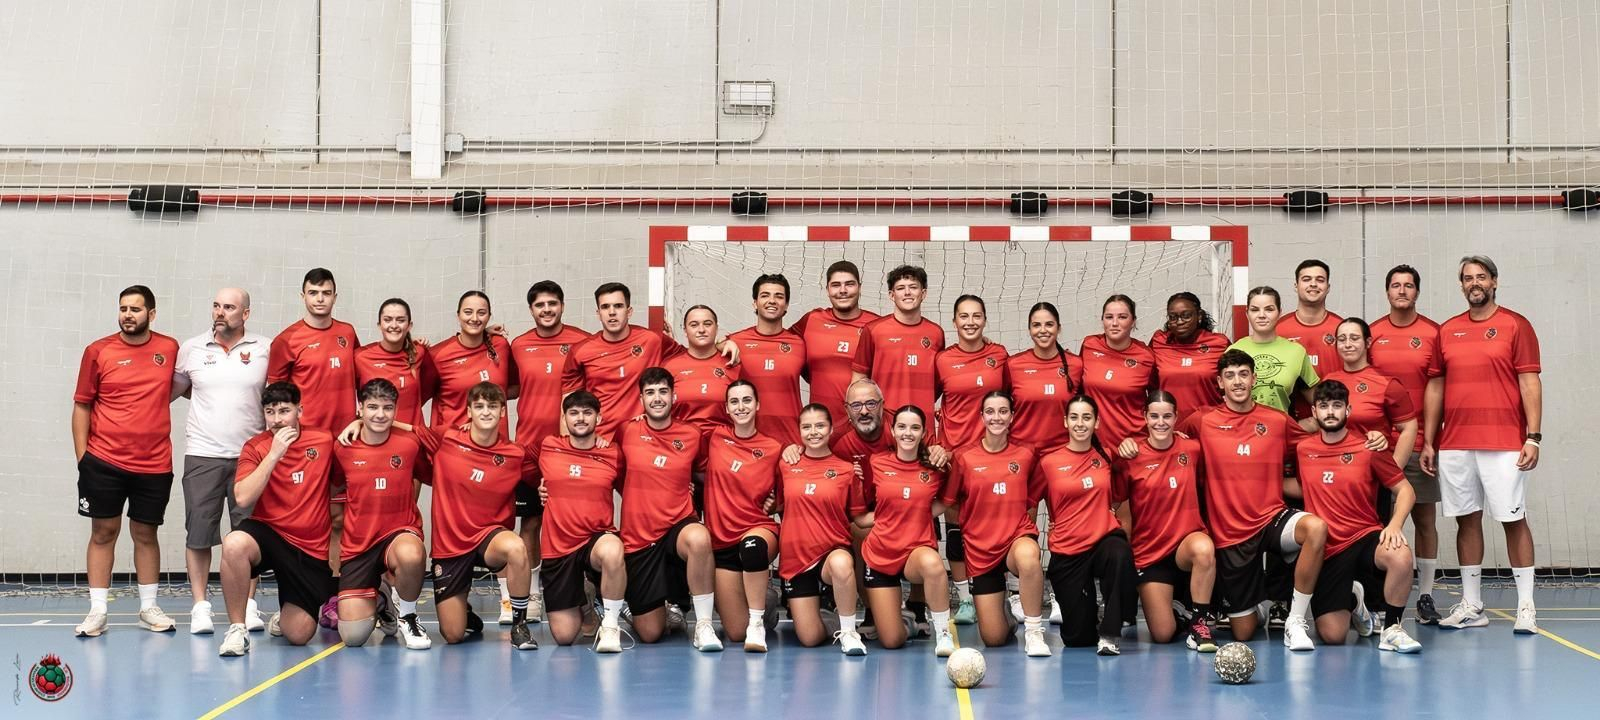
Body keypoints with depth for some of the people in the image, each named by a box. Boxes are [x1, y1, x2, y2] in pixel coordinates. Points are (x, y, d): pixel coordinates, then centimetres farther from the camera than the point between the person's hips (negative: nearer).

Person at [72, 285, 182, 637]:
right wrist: (82, 456, -2)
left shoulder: (170, 349, 3)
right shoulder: (98, 351, -1)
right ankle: (97, 611, 8)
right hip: (104, 462, -1)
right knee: (103, 532, 4)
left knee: (145, 533, 10)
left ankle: (149, 608, 20)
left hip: (154, 463, 1)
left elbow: (180, 387, 22)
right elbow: (82, 406, 3)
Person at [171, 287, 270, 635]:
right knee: (199, 532, 1)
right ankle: (200, 606, 9)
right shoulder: (191, 349, 5)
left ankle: (248, 604, 13)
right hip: (202, 455, 1)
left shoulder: (265, 349, 3)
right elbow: (175, 387, 17)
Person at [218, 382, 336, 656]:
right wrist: (273, 455, -22)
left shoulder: (324, 440, 1)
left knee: (298, 635, -7)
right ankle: (236, 629, -20)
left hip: (312, 549, 1)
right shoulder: (256, 447, -4)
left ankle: (285, 616, 33)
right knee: (234, 544, -38)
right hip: (268, 533, -1)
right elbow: (243, 498, -18)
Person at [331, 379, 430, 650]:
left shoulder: (410, 444, -5)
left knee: (410, 555, -42)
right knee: (353, 636, -12)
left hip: (399, 533, -1)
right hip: (357, 546, 1)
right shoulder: (343, 449, -3)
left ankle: (407, 616, -8)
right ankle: (377, 605, 27)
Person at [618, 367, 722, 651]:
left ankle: (703, 625, -26)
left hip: (678, 527, -1)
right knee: (649, 634, 0)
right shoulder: (626, 432, 0)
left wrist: (688, 486, 4)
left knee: (699, 538, -40)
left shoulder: (691, 435, 3)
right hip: (638, 538, 1)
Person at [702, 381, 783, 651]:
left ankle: (758, 622, -26)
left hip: (760, 530, -2)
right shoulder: (715, 439, 3)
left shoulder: (774, 449, -1)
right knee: (735, 633, -1)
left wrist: (774, 504, -4)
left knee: (752, 545, -44)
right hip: (722, 538, 2)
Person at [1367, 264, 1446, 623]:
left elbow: (1439, 387, 2)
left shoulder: (1433, 333, 2)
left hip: (1419, 442, -1)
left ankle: (1425, 596, 11)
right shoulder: (1371, 334, 6)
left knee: (1425, 518, 3)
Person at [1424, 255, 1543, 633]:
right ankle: (1471, 606, 13)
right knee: (1466, 520, 7)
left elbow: (1530, 384, -4)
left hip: (1504, 445, -4)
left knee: (1514, 519, -2)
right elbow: (1435, 387, 13)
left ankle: (1526, 606, 3)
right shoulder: (1447, 331, 12)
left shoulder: (1516, 326, 1)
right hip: (1454, 445, 4)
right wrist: (1428, 442, 8)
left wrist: (1533, 437, -11)